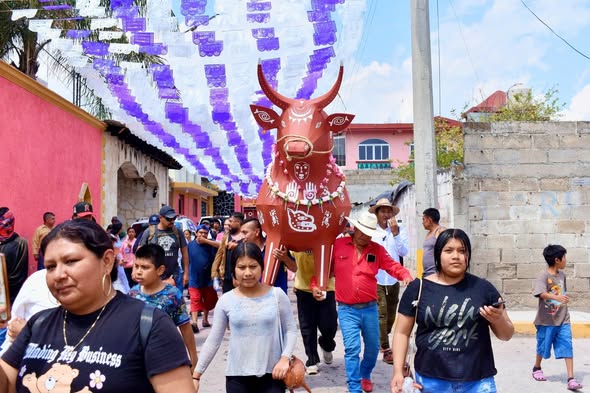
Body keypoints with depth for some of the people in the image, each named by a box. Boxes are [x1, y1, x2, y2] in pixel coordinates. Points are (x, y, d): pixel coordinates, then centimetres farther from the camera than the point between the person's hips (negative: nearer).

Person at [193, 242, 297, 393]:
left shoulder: (277, 295, -5)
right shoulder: (225, 301, -3)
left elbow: (290, 330, 2)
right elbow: (213, 341, 3)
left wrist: (285, 358, -12)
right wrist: (196, 375, 3)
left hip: (271, 374, -1)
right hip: (237, 376, 1)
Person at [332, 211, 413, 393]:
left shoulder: (377, 249, 3)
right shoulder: (338, 245, -3)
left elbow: (393, 266, 0)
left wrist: (406, 276, -19)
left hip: (370, 308, 4)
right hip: (347, 310, -3)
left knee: (373, 347, 18)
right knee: (352, 349, -8)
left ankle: (365, 375, 45)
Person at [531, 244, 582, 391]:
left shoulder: (562, 274, 4)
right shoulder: (543, 275, -17)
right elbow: (542, 293, -33)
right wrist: (557, 297, -48)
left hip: (563, 319, 5)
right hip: (547, 320, -5)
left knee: (567, 347, -4)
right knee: (543, 346, 12)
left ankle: (571, 379, -3)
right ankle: (537, 368, 36)